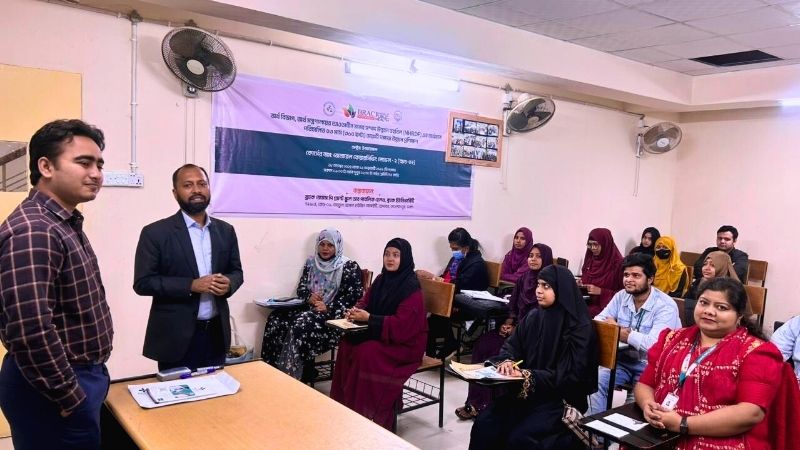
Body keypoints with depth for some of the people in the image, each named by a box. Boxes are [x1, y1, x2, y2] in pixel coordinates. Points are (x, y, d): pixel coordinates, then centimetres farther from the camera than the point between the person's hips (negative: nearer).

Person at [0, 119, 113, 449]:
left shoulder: (64, 225, 10)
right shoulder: (32, 232, -23)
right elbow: (31, 332, -29)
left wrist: (88, 375, 15)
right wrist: (69, 397, -19)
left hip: (80, 376, 9)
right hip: (53, 391, -9)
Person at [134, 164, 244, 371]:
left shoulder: (225, 230, 7)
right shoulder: (155, 232, -6)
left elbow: (236, 271, 14)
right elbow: (143, 282, -9)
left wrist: (228, 283, -10)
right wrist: (191, 285, -19)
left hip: (216, 333, 4)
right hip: (176, 336, -4)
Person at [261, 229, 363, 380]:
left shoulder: (349, 267, -5)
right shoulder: (311, 262, 13)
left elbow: (354, 295, -11)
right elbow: (301, 287, 13)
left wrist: (328, 308, -20)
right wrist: (309, 297, -11)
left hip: (333, 315, -6)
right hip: (309, 307, 6)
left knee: (302, 325, -33)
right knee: (275, 318, -17)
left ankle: (299, 375, -19)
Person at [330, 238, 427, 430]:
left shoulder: (411, 287, -19)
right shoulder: (382, 279, 4)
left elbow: (400, 325, -25)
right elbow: (366, 301, 13)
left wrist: (368, 318, -26)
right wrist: (356, 311, -11)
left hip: (405, 342, -7)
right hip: (381, 333, 8)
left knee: (367, 352, -28)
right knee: (347, 343, -12)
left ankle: (369, 412, -13)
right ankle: (347, 403, -5)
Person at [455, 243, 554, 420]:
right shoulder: (524, 278, 12)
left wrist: (517, 330, -17)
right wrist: (508, 323, -1)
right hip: (515, 327, 7)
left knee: (496, 352, -25)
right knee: (482, 345, -13)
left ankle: (485, 405, -14)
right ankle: (475, 401, -13)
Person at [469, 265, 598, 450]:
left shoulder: (580, 327, -12)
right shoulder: (534, 316, 7)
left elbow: (570, 375, -16)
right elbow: (511, 344, 10)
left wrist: (530, 376, -24)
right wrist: (507, 361, -14)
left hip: (561, 399, -5)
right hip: (525, 391, 5)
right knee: (484, 423, -15)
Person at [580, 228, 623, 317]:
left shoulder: (618, 263, -8)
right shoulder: (590, 260, 11)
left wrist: (601, 291, -16)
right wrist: (581, 284, 2)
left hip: (606, 307, -6)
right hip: (588, 303, 6)